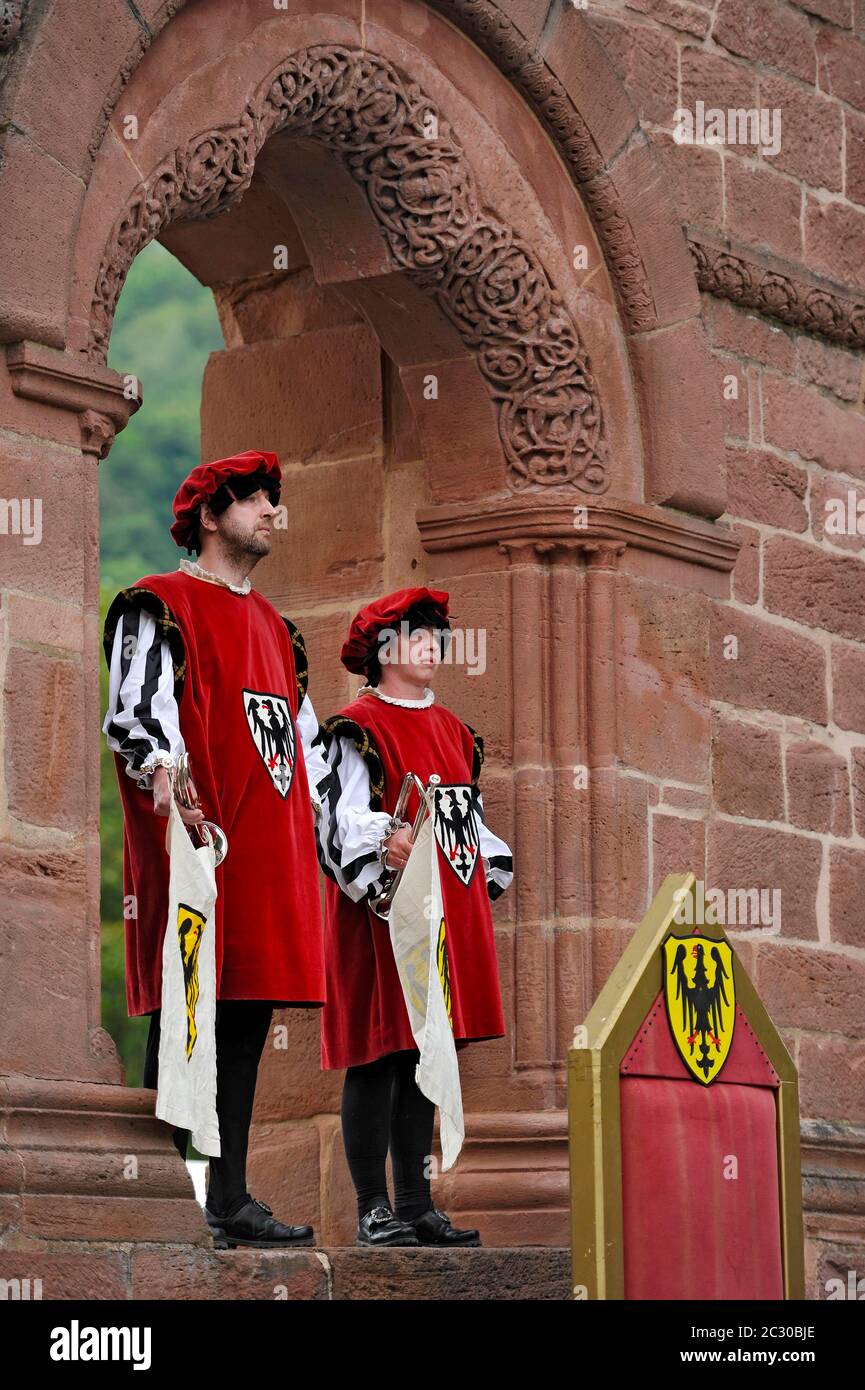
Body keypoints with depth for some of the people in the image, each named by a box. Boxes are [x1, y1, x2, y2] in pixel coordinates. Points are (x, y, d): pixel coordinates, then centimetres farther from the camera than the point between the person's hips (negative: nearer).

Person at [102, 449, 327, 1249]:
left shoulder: (273, 626, 23)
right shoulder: (158, 606, 0)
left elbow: (304, 737, 27)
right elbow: (134, 710, -13)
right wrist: (165, 779, -31)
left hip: (271, 851, 8)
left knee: (248, 1024, 6)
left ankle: (230, 1199, 10)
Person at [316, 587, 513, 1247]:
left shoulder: (452, 728, 19)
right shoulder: (359, 727, -5)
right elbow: (340, 816, -14)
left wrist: (487, 873, 15)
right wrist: (386, 840, -32)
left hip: (449, 913, 8)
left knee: (426, 1056, 9)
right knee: (380, 1055, -6)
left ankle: (417, 1203, 13)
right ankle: (374, 1207, -2)